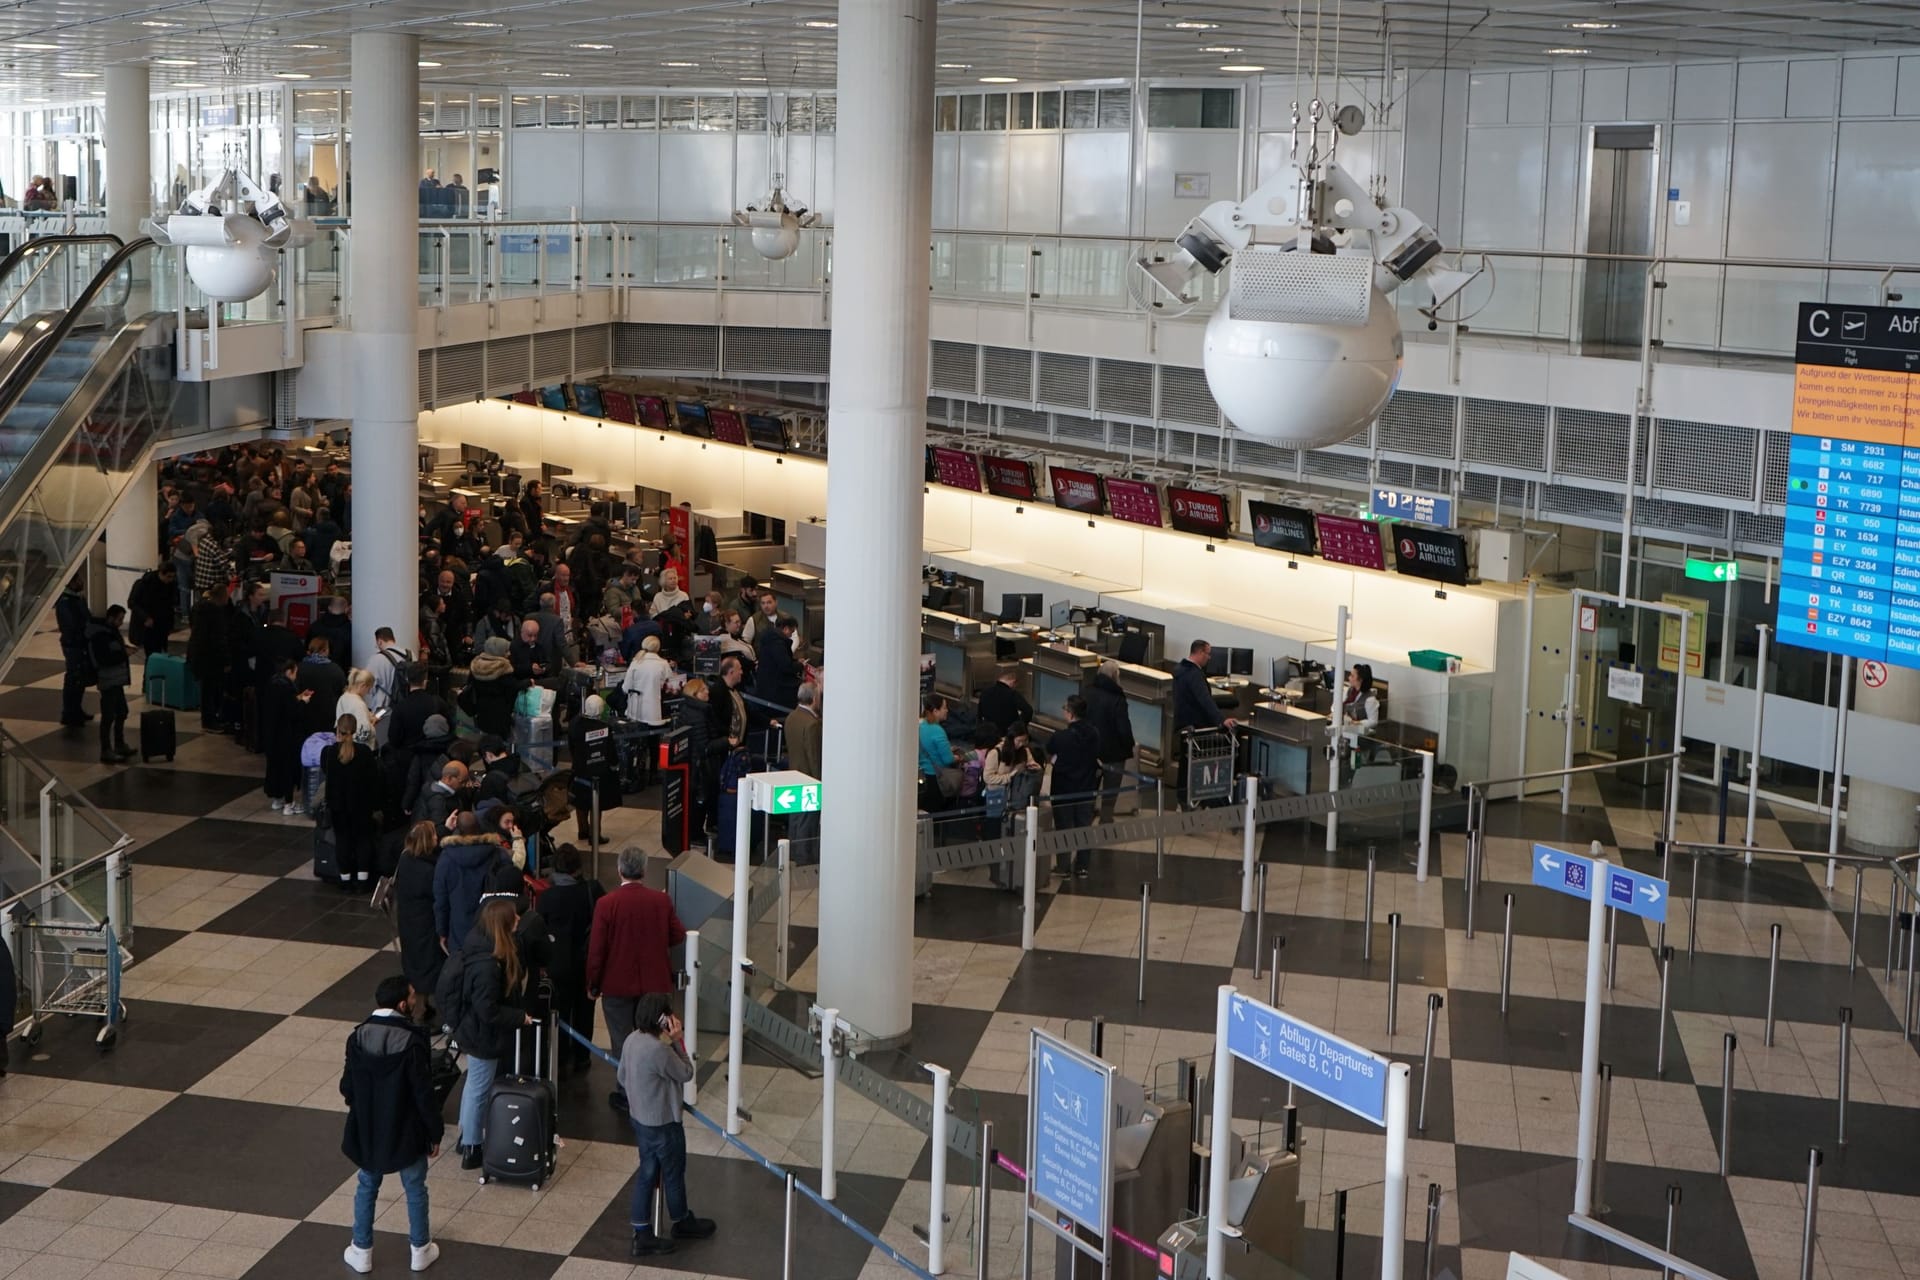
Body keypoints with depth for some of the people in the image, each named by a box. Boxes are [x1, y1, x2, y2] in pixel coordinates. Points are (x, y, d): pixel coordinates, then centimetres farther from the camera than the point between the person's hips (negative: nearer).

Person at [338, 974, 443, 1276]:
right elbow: (423, 1093, -18)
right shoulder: (412, 1041, -24)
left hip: (368, 1129, 3)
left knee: (367, 1187, 21)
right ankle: (420, 1250, 29)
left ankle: (362, 1251, 30)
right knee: (415, 1188, 16)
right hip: (406, 1131, -3)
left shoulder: (358, 1037, -11)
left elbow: (347, 1087, 0)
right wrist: (435, 1132, -5)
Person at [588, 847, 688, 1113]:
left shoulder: (607, 904, -17)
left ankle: (627, 1094, 16)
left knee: (622, 1041, 9)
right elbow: (678, 936, 1)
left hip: (617, 984, -3)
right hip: (654, 983, 3)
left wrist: (593, 985, -1)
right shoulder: (661, 901, -9)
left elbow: (596, 949, -12)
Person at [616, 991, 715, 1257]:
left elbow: (622, 1078, 9)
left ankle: (642, 1236, 20)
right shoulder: (659, 1050, -31)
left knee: (647, 1174, 16)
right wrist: (677, 1042, -16)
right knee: (673, 1173, 15)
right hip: (662, 1123, -8)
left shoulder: (632, 1040, -3)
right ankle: (682, 1222, 38)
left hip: (639, 1118, 8)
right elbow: (686, 1074, -17)